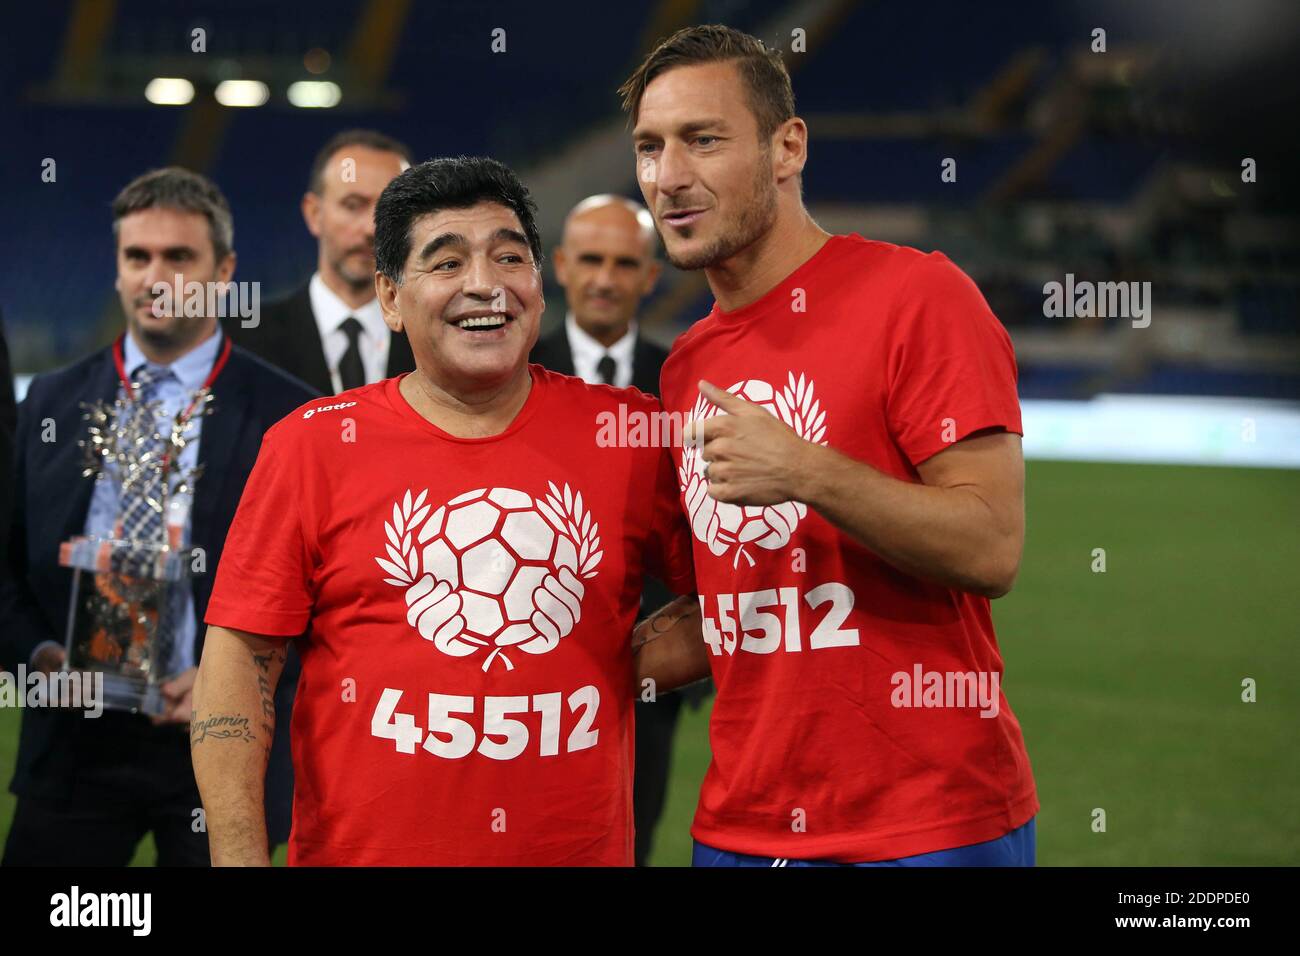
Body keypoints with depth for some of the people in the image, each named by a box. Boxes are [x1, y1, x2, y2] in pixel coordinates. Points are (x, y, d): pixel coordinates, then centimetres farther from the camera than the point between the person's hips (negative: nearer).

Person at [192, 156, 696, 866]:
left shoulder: (629, 434, 0)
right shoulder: (311, 446, -3)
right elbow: (238, 660, -6)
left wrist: (632, 663, -8)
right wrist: (239, 859, -13)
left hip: (581, 848, 1)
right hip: (362, 849, -1)